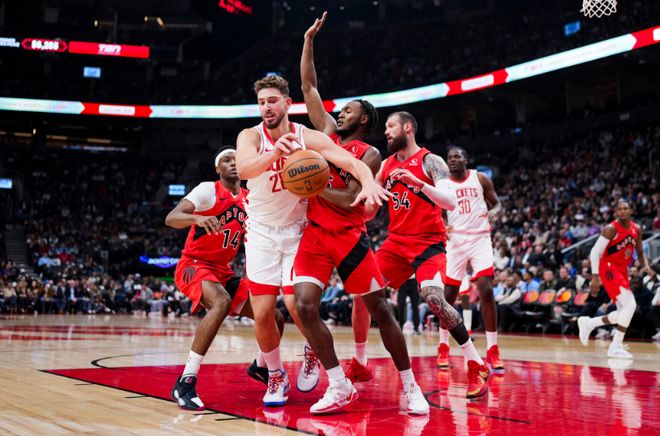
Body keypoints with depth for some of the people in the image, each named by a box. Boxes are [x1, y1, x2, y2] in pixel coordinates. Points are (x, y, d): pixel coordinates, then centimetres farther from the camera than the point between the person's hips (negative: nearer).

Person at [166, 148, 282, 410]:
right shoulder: (208, 190, -11)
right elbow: (171, 218, -22)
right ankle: (185, 383, -36)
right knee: (221, 302, -38)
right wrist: (197, 218, -43)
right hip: (194, 265, -7)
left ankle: (262, 366, 34)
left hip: (222, 270, 7)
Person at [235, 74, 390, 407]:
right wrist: (275, 152, -54)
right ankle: (276, 376, 20)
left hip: (297, 231, -1)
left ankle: (313, 351, 19)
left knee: (296, 304, -15)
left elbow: (351, 161, -22)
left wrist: (367, 182, -45)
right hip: (261, 233, 1)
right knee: (262, 314, -3)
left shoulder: (309, 138, -11)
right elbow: (243, 169, -33)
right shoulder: (251, 136, -11)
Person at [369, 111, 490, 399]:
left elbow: (451, 202, -20)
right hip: (396, 242, 7)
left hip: (428, 243, -6)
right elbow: (368, 211, 15)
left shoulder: (430, 161, -6)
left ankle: (477, 367, -12)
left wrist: (418, 182, -30)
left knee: (434, 299, -25)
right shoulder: (386, 165, 11)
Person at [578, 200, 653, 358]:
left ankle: (588, 323, 28)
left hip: (622, 271, 8)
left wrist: (645, 266, -5)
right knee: (630, 304, -21)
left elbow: (640, 252, 17)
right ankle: (615, 347, -14)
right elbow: (595, 252, -17)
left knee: (624, 312, 9)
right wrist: (595, 277, -23)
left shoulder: (636, 230, 5)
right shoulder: (611, 229, -17)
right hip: (609, 269, -8)